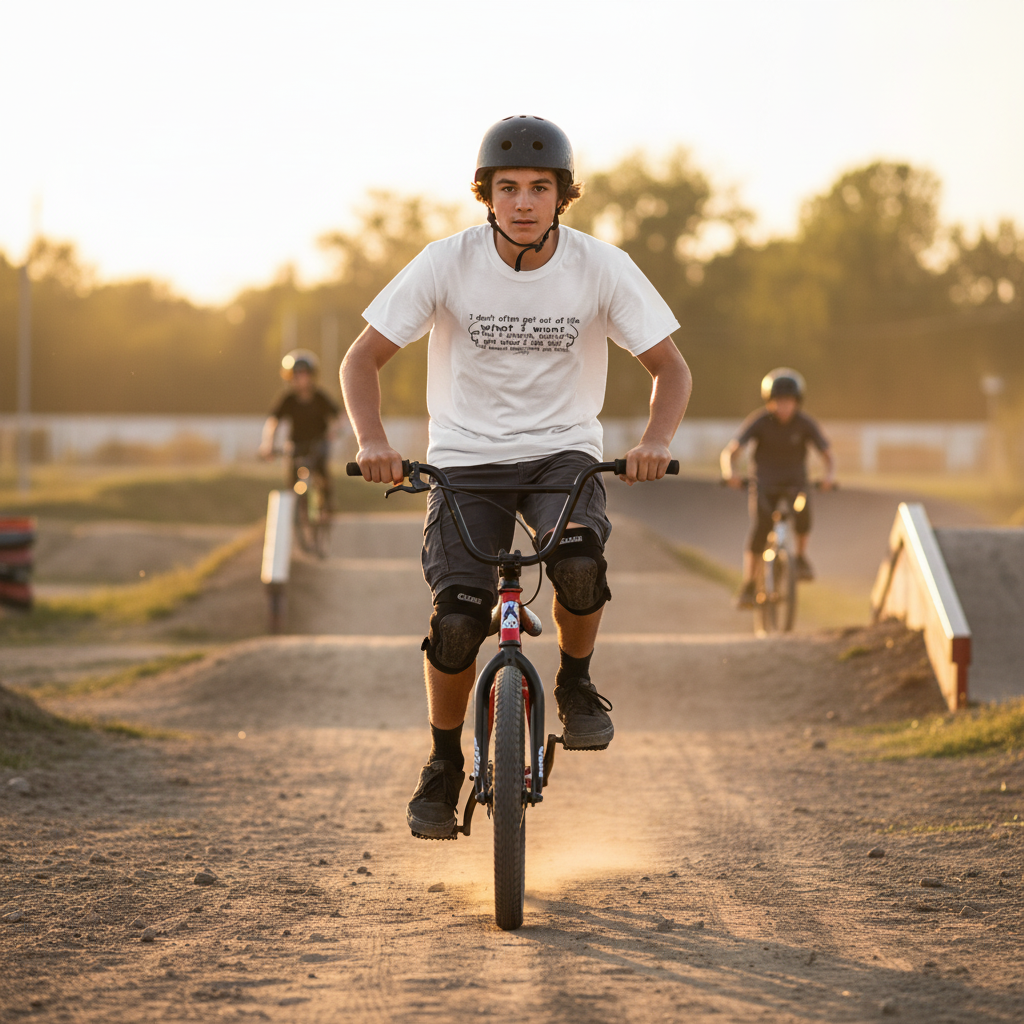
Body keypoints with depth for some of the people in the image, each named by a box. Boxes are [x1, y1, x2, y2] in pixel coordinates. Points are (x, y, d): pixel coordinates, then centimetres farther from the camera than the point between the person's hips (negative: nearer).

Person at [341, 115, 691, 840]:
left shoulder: (602, 268, -11)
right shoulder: (449, 263, -12)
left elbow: (670, 367, -6)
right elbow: (365, 357, -7)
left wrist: (656, 442, -26)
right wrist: (372, 441, -26)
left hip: (563, 451, 0)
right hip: (466, 458, 0)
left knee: (580, 559, -33)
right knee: (457, 621, -18)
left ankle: (577, 685, -2)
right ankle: (444, 767, 8)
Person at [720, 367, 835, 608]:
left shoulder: (805, 423, -10)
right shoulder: (758, 421, -14)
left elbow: (828, 454, -12)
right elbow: (731, 450, -22)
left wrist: (829, 475, -35)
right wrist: (730, 472, -45)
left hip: (794, 483, 1)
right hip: (764, 486, -1)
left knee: (802, 510, -32)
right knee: (758, 529, -21)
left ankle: (801, 557, -7)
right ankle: (748, 587, -10)